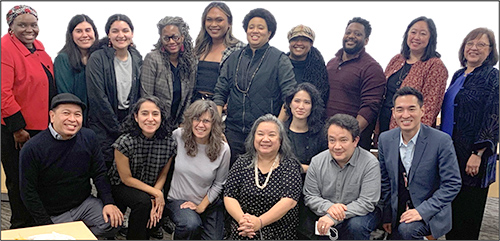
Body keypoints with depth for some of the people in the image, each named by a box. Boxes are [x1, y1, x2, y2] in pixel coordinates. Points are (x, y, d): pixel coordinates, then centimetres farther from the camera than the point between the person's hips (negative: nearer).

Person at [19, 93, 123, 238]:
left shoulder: (88, 137, -3)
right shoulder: (32, 149, -14)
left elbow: (100, 174, 2)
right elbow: (29, 192, -9)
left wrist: (109, 202, -10)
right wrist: (47, 226, -13)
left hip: (85, 203, 3)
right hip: (54, 215, -2)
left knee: (114, 222, -18)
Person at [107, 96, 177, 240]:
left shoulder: (170, 144, -14)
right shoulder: (125, 142, -23)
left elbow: (163, 174, -2)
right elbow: (126, 178, -15)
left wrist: (153, 200, -17)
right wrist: (156, 193, -18)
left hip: (153, 188, 3)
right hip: (121, 186, -3)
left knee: (158, 212, -22)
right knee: (143, 202, -30)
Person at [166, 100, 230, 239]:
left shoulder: (223, 149, -12)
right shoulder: (178, 136, -13)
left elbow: (218, 184, -2)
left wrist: (201, 207, -7)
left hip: (209, 202, 2)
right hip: (179, 200, -2)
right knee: (191, 225, -31)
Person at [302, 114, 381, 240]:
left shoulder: (370, 163, -14)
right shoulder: (317, 162, -3)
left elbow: (367, 202, -19)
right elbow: (310, 196, 0)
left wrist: (333, 218, -28)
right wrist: (328, 207, -23)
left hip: (356, 214, -3)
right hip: (325, 215, 3)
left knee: (356, 225, -32)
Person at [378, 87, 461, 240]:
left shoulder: (442, 141, -15)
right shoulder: (385, 139, -2)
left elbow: (452, 185, -12)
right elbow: (385, 181, 6)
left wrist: (422, 211, -20)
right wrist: (387, 215, 4)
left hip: (430, 211, -4)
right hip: (398, 212, 4)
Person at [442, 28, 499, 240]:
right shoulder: (458, 75, 13)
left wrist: (478, 154, -19)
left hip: (472, 156, -7)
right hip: (450, 151, 7)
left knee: (467, 210, 4)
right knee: (450, 207, 14)